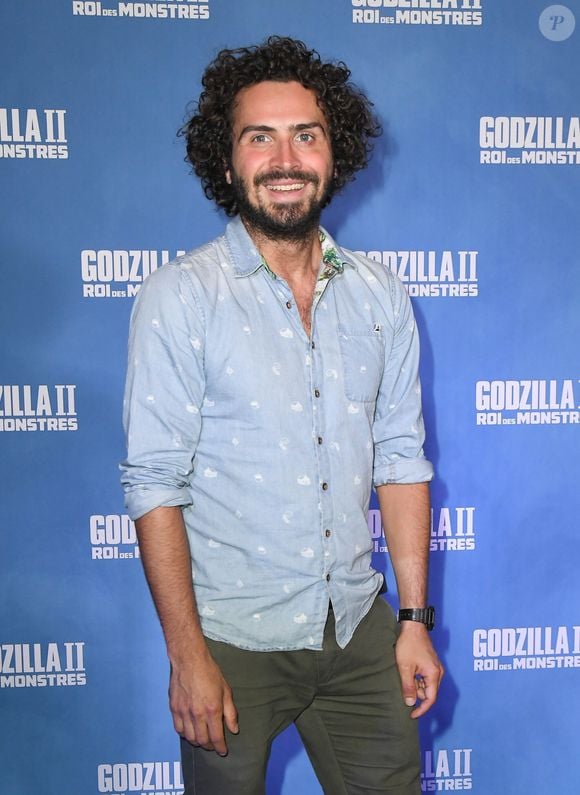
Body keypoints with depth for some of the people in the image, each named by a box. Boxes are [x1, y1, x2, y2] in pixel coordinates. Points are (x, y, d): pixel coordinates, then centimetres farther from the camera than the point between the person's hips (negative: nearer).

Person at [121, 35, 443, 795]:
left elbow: (401, 458, 3)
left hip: (360, 628, 4)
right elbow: (155, 484, -12)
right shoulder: (179, 297, -11)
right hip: (235, 640, -3)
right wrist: (188, 656, -13)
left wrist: (414, 620, 3)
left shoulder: (380, 294, 1)